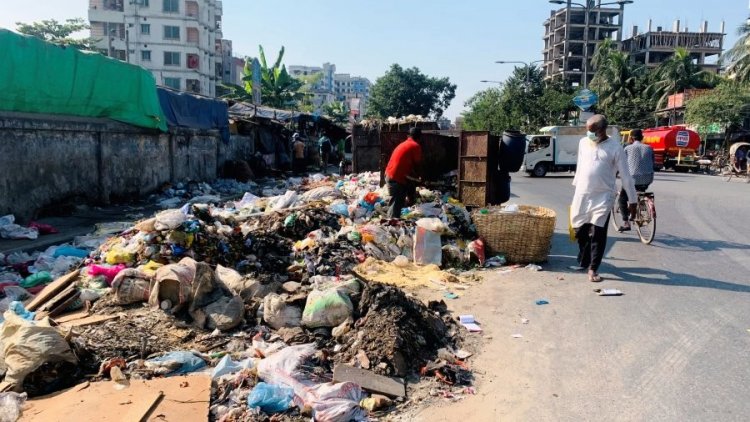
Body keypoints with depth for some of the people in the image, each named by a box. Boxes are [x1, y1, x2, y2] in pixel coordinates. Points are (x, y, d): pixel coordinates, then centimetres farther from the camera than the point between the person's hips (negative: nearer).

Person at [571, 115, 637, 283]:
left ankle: (593, 269, 1)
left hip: (603, 197, -4)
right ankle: (583, 261, 28)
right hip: (581, 195, 4)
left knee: (598, 234, -6)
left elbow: (625, 175, -4)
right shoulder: (583, 142, 6)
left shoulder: (615, 147, -7)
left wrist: (632, 200, -3)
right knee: (580, 231, 10)